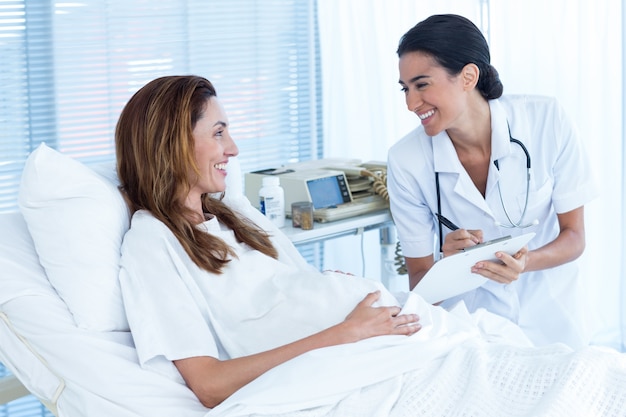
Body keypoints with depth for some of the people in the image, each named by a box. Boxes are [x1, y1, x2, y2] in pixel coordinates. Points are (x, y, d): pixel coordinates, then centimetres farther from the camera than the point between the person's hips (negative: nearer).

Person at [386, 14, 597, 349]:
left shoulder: (547, 121, -13)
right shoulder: (406, 161, -13)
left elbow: (574, 236, -6)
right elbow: (419, 279, -6)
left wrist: (525, 263, -25)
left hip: (550, 319, 1)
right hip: (472, 328, -1)